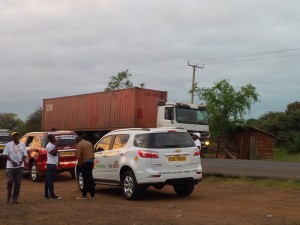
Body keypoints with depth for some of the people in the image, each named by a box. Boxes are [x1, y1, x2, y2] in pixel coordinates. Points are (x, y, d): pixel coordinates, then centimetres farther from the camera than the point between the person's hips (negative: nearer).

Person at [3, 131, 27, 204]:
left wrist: (22, 161, -10)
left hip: (20, 166, 2)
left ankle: (15, 198, 8)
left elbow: (24, 155, 10)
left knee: (17, 183, 0)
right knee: (10, 181, -8)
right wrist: (12, 161, -15)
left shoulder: (22, 145, 8)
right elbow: (6, 155, -2)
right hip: (10, 166, -2)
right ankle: (9, 195, 15)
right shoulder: (8, 145, 2)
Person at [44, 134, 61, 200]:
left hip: (52, 164, 10)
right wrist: (56, 145, -21)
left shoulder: (53, 145, 16)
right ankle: (52, 195, -8)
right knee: (50, 180, -8)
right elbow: (54, 153, -25)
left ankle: (46, 195, 13)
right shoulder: (49, 146, -14)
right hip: (51, 164, -10)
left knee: (48, 180, 10)